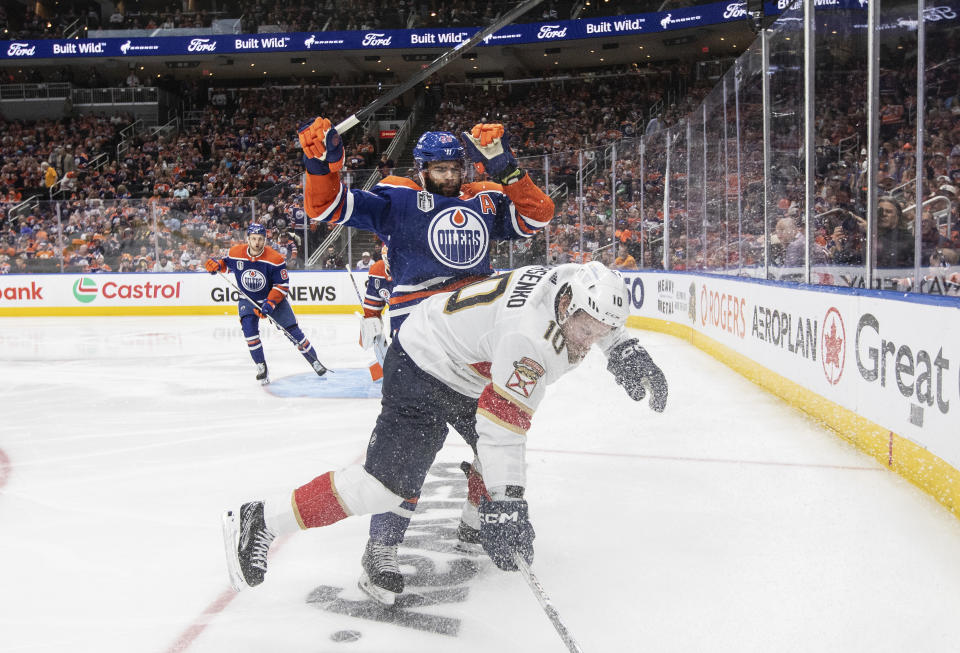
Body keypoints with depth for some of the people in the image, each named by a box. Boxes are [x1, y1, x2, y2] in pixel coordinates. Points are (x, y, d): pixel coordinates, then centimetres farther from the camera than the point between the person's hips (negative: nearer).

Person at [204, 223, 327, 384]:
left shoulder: (275, 259, -21)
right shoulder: (235, 253, -13)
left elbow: (282, 285, -17)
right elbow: (227, 264, 10)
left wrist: (270, 303, -28)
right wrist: (217, 265, -13)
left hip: (273, 298, -2)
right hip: (247, 300, 2)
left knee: (292, 330, -5)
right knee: (249, 329, -22)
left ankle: (314, 361, 11)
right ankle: (261, 367, -8)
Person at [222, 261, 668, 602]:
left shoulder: (579, 283, -9)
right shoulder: (530, 333, -34)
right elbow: (502, 423, -35)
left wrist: (625, 349, 6)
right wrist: (504, 503, -36)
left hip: (466, 368, 10)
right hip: (422, 369, -10)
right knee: (389, 482, -16)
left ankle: (477, 528, 43)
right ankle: (259, 522, -12)